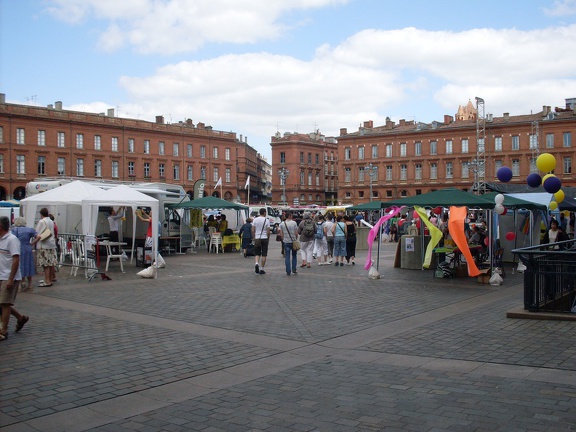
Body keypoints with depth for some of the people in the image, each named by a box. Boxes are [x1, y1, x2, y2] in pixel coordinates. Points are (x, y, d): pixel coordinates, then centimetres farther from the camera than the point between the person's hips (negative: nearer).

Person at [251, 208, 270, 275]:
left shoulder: (255, 220, 2)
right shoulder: (267, 220, -5)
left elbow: (253, 230, 1)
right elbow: (268, 231, -7)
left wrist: (254, 238, 11)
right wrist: (268, 239, 7)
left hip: (257, 238, 2)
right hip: (264, 238, -2)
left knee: (257, 253, 11)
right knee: (264, 254, 4)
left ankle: (256, 263, -17)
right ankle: (261, 269, 5)